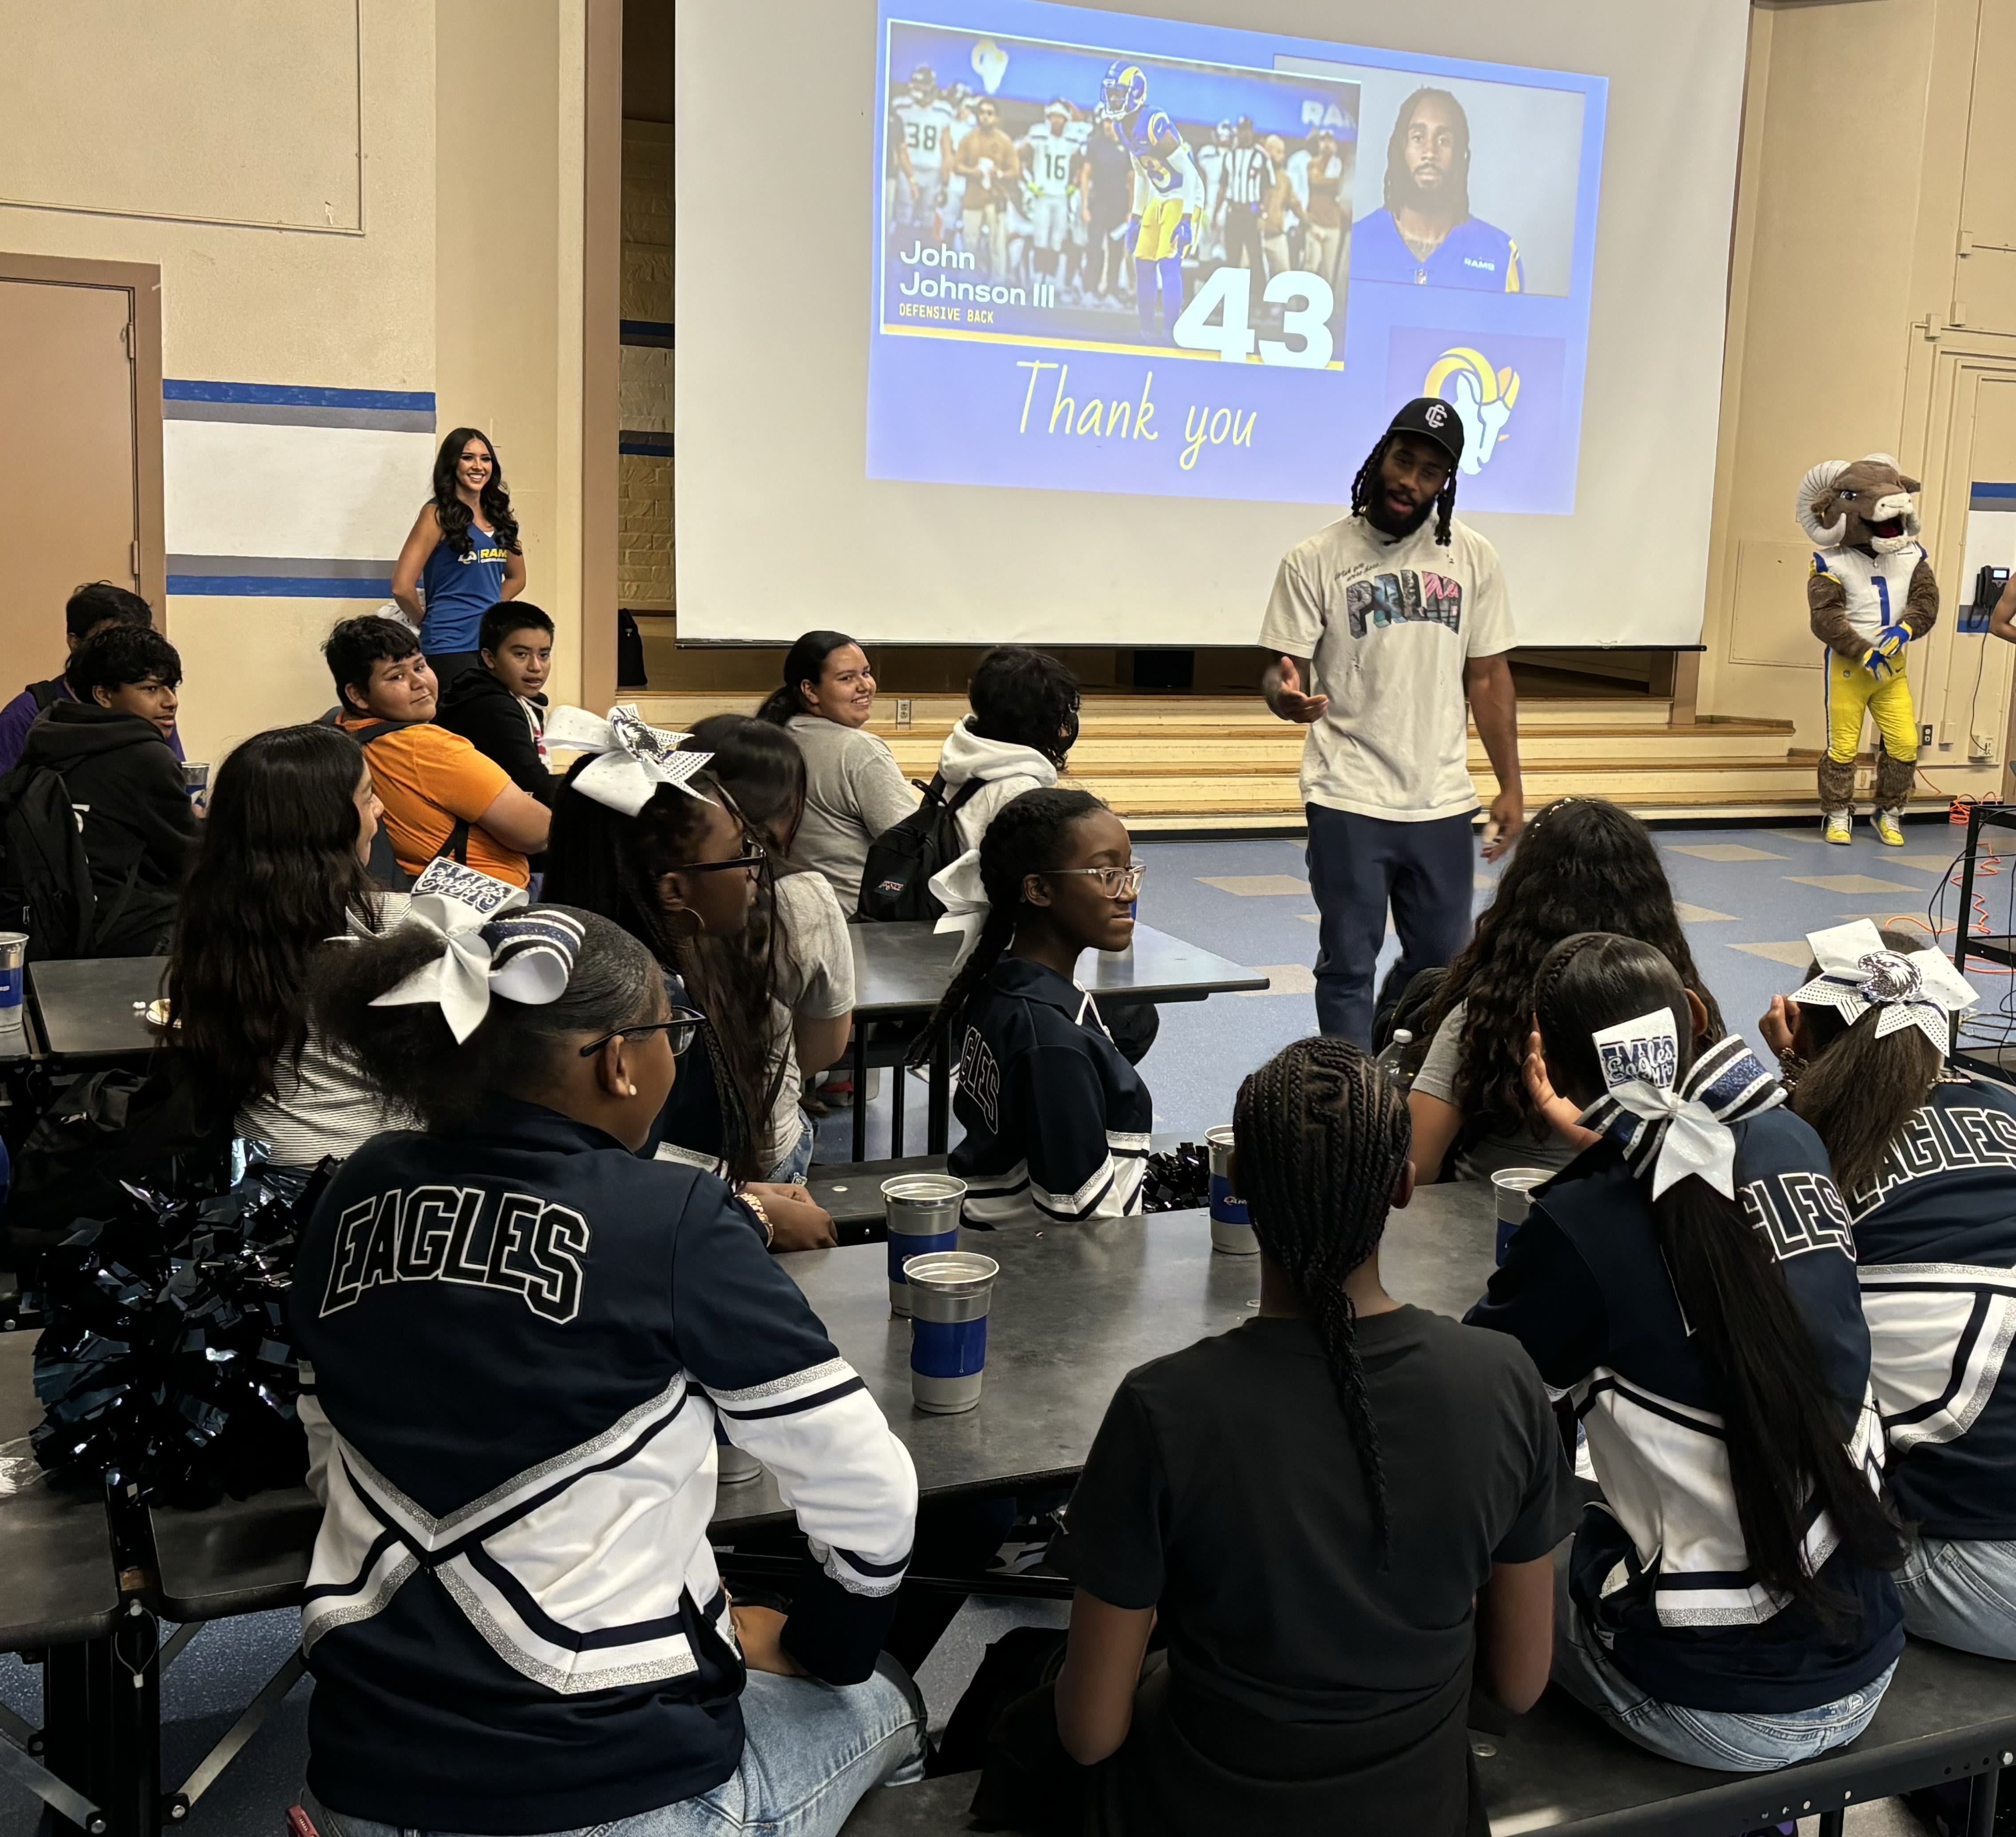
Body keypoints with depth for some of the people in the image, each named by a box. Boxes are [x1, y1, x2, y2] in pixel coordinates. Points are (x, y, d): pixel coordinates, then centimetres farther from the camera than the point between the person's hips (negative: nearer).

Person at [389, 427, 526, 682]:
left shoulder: (498, 515, 11)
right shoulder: (438, 514, -7)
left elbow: (516, 578, 25)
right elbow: (402, 586, -13)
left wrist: (486, 608, 12)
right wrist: (427, 622, 1)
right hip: (451, 644, -6)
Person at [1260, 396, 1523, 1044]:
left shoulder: (1473, 558, 5)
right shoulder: (1316, 559, -4)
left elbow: (1488, 677, 8)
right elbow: (1281, 670, -4)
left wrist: (1511, 786, 5)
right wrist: (1286, 695, -29)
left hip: (1442, 802, 4)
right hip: (1349, 802, -3)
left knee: (1439, 963, 14)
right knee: (1348, 966, 3)